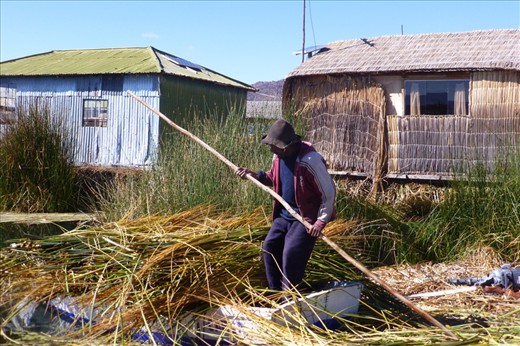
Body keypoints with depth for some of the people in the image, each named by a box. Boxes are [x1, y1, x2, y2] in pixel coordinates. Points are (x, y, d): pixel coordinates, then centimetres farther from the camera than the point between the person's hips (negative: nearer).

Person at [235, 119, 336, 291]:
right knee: (270, 246, 6)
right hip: (284, 214, 8)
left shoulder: (310, 160, -27)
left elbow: (329, 192, -21)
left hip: (306, 218, -8)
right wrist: (254, 175, 0)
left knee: (291, 254, -12)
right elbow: (273, 179, 18)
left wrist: (321, 221, -23)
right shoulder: (279, 156, -2)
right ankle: (276, 291, 22)